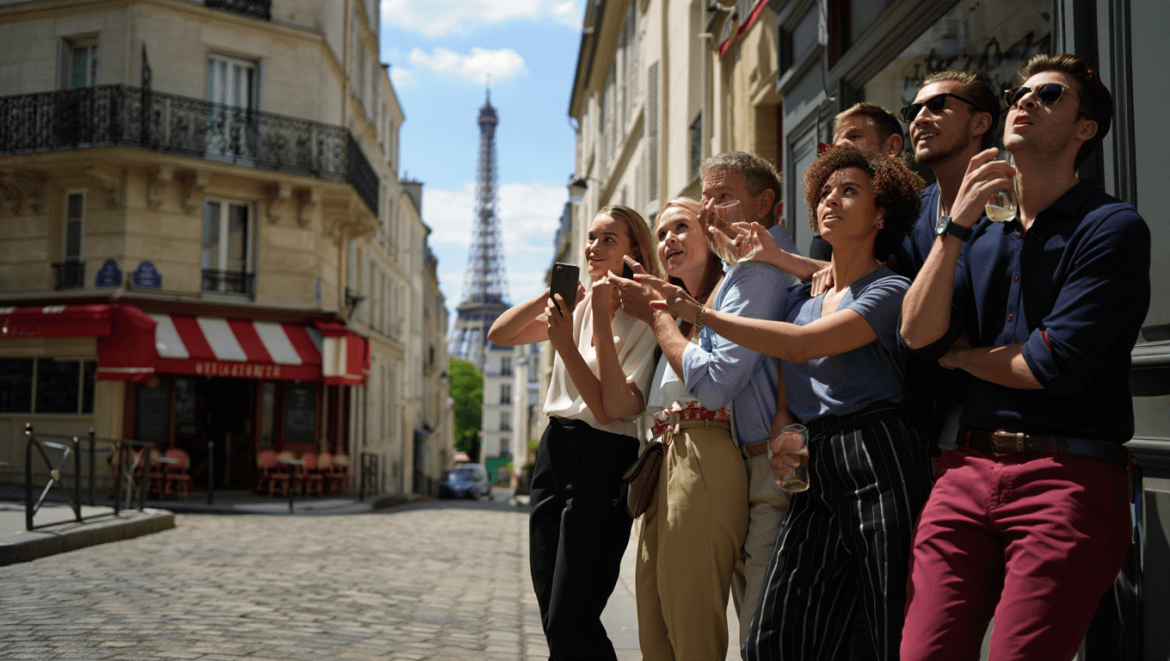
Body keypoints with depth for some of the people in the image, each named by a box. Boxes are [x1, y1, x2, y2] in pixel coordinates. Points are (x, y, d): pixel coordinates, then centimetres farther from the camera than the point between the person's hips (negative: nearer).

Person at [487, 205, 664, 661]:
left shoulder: (645, 320, -8)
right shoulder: (576, 306, 12)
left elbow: (613, 407, -17)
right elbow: (499, 335, 9)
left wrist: (565, 344, -19)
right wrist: (551, 295, -4)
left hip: (603, 461, -7)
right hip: (555, 452, 7)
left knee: (570, 624, -9)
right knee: (552, 618, 11)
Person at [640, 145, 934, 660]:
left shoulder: (889, 291, -4)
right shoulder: (799, 298, 20)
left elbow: (802, 345, -17)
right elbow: (784, 384, 22)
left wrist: (699, 313, -16)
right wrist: (779, 437, 0)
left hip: (881, 465, -6)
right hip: (818, 471, 7)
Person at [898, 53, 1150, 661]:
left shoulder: (1112, 228, -2)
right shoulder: (983, 240, 18)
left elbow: (1052, 365, -11)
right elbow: (918, 335, 5)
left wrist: (958, 355, 7)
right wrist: (955, 226, -2)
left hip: (1067, 476, -5)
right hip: (966, 472, 5)